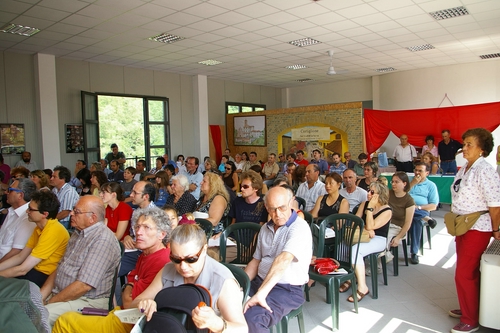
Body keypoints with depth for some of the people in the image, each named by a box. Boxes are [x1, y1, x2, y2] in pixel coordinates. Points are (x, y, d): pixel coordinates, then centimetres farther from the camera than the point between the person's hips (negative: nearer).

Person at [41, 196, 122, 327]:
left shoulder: (103, 240, -22)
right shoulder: (78, 233, 10)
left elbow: (84, 285, -24)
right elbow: (60, 268, 13)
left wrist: (49, 302, -13)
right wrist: (40, 296, 1)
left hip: (87, 301, -9)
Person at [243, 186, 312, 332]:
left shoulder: (300, 228, -16)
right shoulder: (265, 228, 10)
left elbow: (283, 260, -30)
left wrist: (261, 293, -40)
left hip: (287, 289, -7)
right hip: (259, 282, 7)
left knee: (252, 317, -31)